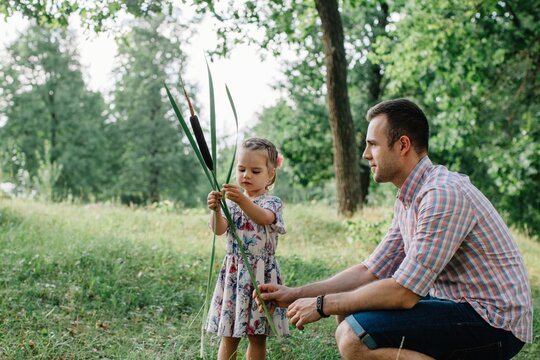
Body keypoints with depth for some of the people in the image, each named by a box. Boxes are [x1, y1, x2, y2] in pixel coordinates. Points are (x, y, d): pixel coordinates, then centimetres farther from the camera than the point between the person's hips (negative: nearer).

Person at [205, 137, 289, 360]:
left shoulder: (272, 203, -2)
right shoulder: (231, 203, 8)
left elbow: (264, 218, -26)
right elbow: (219, 229, -9)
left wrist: (243, 200, -43)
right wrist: (216, 210, -29)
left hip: (261, 273, -2)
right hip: (234, 272, 3)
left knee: (257, 336, 4)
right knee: (228, 335, 5)